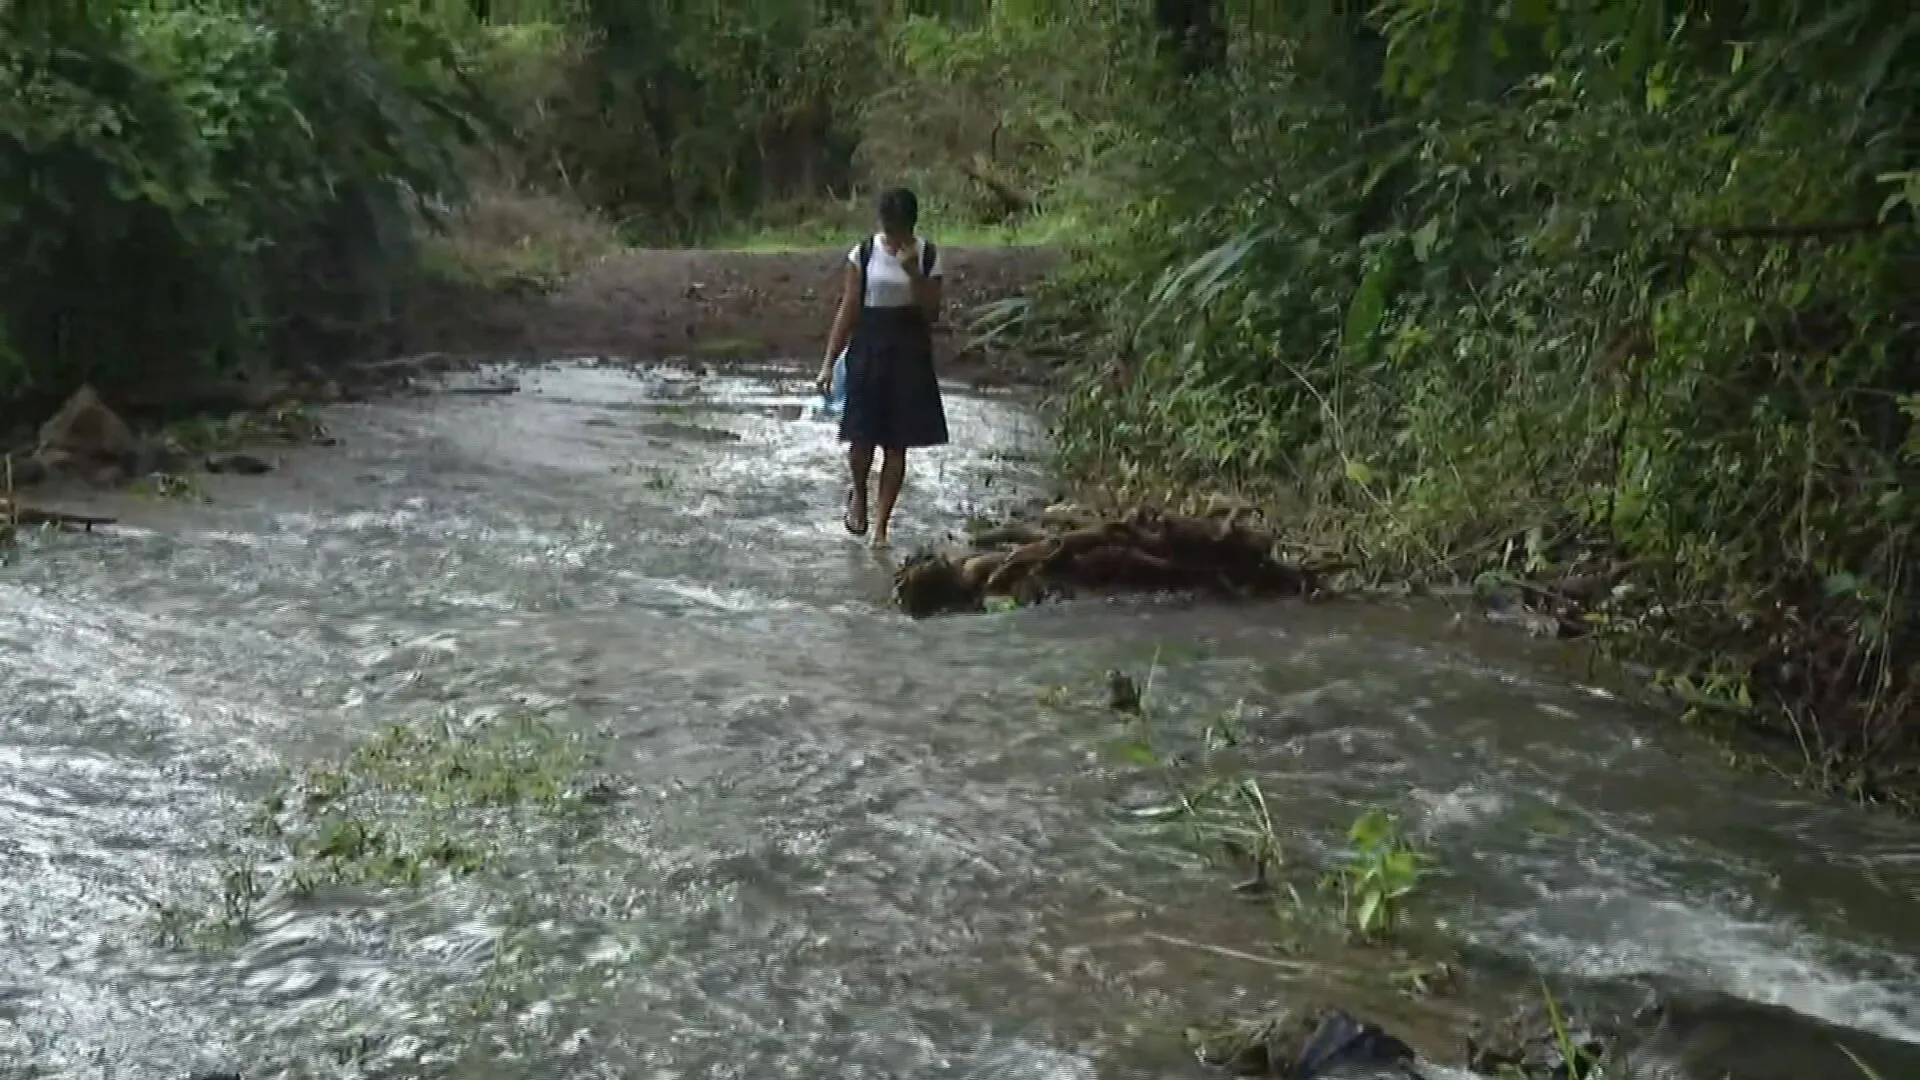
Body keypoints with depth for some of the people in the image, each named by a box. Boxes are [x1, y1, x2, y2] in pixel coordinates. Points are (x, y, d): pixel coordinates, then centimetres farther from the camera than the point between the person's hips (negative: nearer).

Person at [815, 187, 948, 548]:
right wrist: (828, 362, -2)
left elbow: (931, 312, -5)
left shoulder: (928, 257, -1)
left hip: (910, 354, 0)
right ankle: (858, 492, 29)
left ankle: (881, 525, 14)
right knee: (863, 437, -5)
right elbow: (848, 310, 1)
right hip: (869, 348, 0)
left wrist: (913, 273, -19)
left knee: (897, 444, 2)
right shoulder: (863, 254, -1)